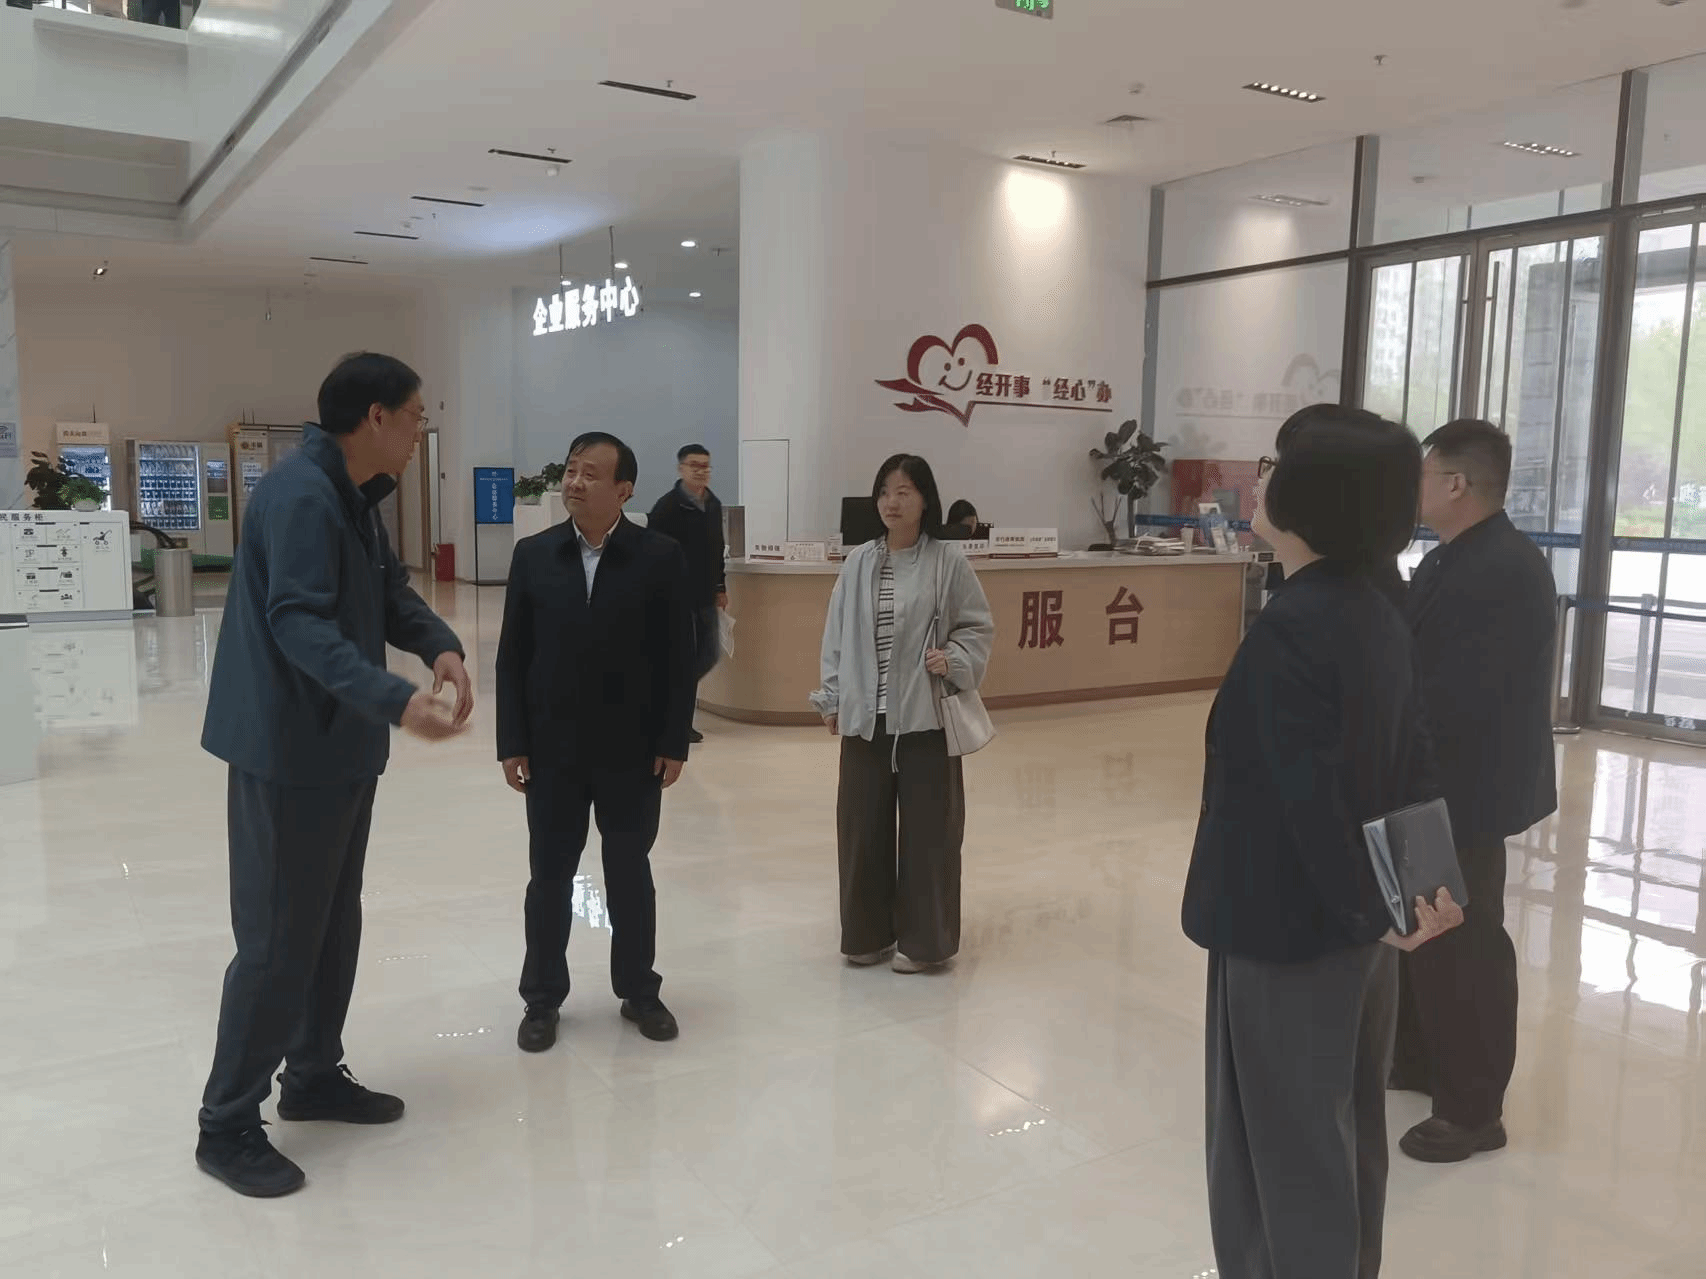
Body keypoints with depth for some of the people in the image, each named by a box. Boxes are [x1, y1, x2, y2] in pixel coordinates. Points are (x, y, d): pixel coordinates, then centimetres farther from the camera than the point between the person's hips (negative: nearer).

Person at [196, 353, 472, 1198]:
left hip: (341, 747, 10)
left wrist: (439, 646, -8)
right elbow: (299, 624, -30)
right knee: (278, 940, -2)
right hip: (288, 751, -10)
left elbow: (389, 590, 12)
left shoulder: (356, 496, 11)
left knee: (334, 923, 18)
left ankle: (314, 1076, 33)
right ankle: (226, 1125, 13)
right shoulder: (300, 495, -21)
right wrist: (396, 703, -39)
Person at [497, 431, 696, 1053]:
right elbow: (512, 655, 1)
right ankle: (542, 999, 27)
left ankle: (639, 990, 29)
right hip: (552, 749, 1)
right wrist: (512, 743, -3)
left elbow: (679, 657, -4)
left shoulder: (660, 557, -6)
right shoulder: (533, 554, 0)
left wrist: (674, 742, -7)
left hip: (633, 749, -1)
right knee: (550, 876, 11)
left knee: (630, 874, 13)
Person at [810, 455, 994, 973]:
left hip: (925, 717, -3)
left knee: (926, 827, 4)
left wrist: (953, 662, -17)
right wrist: (832, 699, 8)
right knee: (862, 826, 10)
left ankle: (922, 939, 18)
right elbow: (837, 636, 10)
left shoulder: (948, 562, -4)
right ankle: (867, 934, 26)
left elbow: (978, 627, 1)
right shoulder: (859, 563, 6)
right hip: (864, 716, 4)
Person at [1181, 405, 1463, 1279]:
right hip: (1355, 920, 8)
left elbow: (1309, 793, -25)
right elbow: (1408, 768, 6)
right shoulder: (1380, 619, 4)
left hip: (1290, 928, -8)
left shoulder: (1290, 628, -23)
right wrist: (1430, 883, 4)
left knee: (1284, 1148, 8)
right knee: (1345, 1135, 21)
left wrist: (1369, 910, -16)